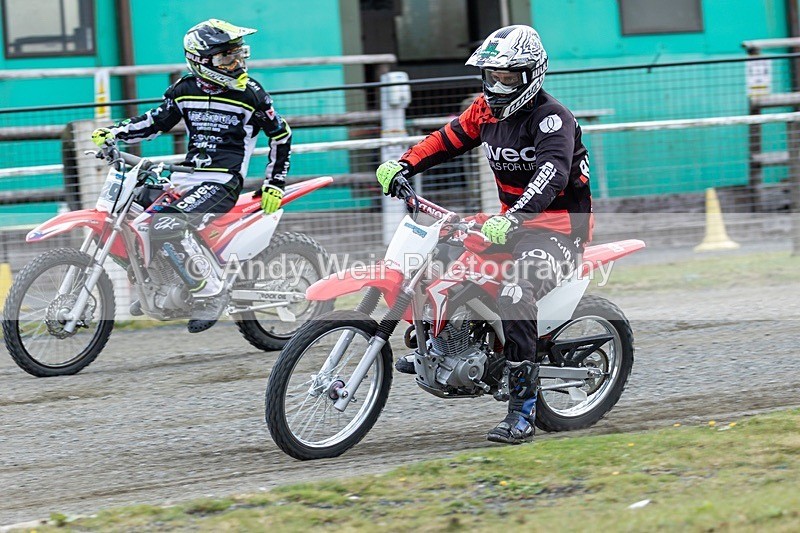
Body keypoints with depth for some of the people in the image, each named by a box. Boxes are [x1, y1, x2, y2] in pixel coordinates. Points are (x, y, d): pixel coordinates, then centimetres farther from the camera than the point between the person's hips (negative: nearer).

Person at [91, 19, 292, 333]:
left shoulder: (250, 94, -5)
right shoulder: (185, 90, 7)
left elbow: (281, 136, 3)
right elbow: (156, 121, 18)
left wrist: (274, 184, 1)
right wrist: (114, 133, 5)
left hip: (223, 182, -6)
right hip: (187, 176, 6)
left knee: (166, 226, -30)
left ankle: (211, 294, -22)